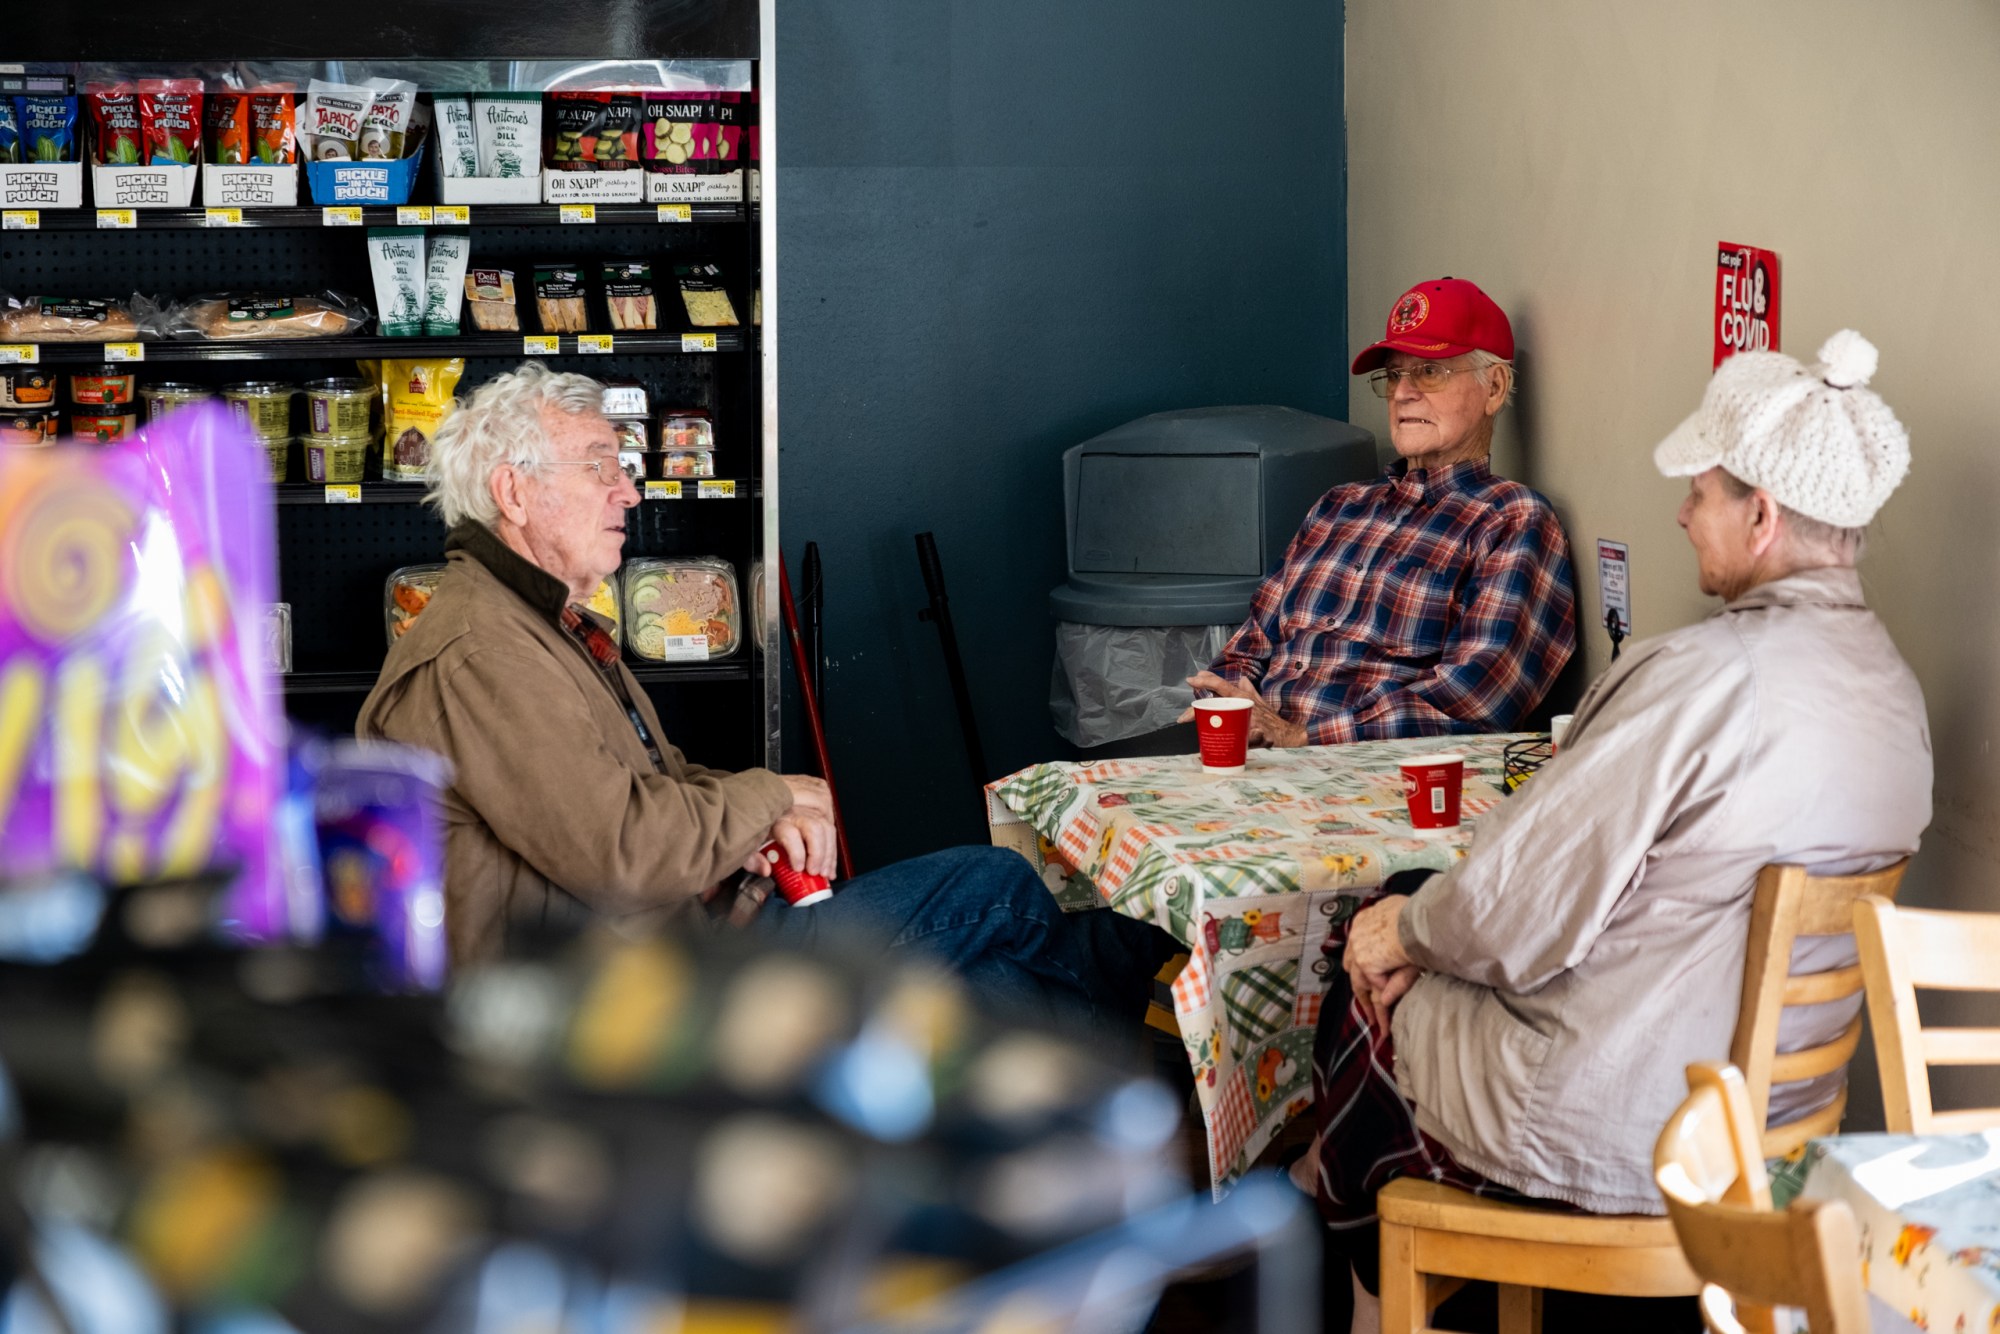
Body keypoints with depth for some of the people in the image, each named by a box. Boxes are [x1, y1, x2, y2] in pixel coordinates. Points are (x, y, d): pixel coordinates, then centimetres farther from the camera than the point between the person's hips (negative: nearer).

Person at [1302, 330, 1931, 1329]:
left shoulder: (1704, 675, -27)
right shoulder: (1898, 692, 1)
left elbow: (1514, 920, -23)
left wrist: (1405, 931, 0)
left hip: (1603, 1141, -8)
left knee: (1360, 1001, 19)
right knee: (1402, 966, 25)